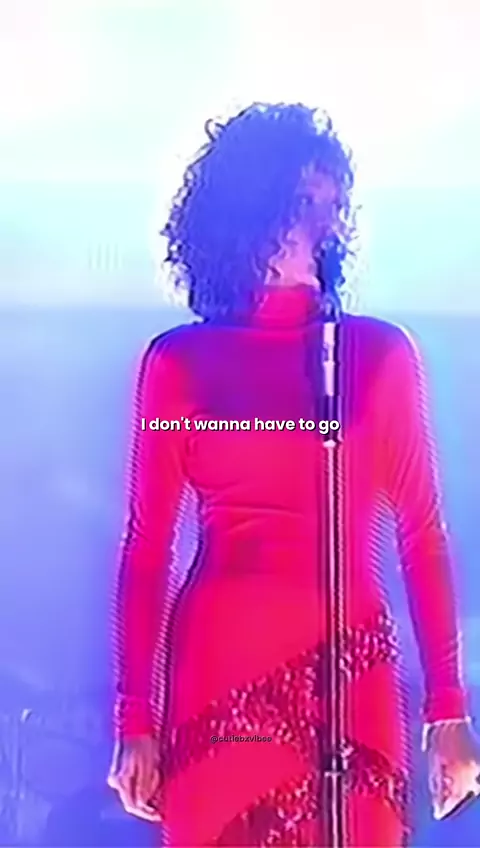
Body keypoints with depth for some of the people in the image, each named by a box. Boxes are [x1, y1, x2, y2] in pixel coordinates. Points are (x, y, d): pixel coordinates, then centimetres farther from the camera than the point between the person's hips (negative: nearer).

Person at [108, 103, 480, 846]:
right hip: (218, 664, -1)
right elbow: (146, 548, 1)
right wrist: (135, 719, 0)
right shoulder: (178, 362, 0)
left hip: (353, 670, 1)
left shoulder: (381, 353, 3)